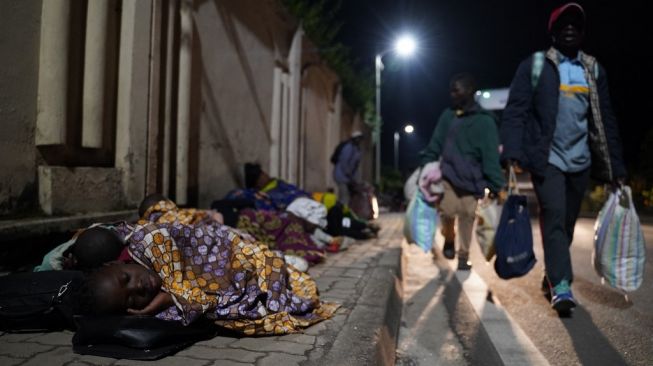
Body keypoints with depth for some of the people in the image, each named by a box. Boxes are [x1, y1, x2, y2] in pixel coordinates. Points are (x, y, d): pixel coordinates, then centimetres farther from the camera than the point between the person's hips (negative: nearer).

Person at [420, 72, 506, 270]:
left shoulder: (484, 121, -7)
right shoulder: (448, 115, 5)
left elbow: (491, 157, -11)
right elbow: (435, 146, 7)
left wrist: (496, 187, -16)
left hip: (471, 182, -2)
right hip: (447, 177, 2)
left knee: (467, 218, 1)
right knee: (448, 211, -15)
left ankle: (463, 258, 21)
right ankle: (449, 239, 18)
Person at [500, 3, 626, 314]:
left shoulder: (594, 70, 12)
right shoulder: (534, 66, 0)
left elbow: (605, 121, 12)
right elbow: (515, 112, -8)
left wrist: (616, 166, 9)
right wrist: (513, 154, -22)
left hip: (580, 161, 5)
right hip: (547, 159, -4)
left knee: (567, 224, 11)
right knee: (554, 218, -16)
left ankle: (551, 277, 27)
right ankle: (561, 287, -13)